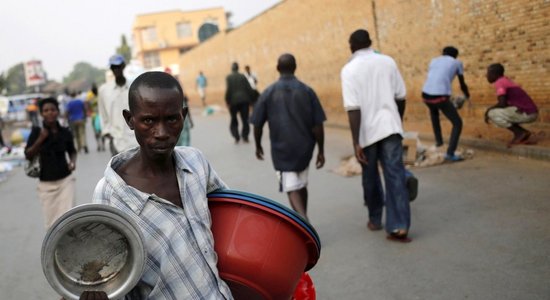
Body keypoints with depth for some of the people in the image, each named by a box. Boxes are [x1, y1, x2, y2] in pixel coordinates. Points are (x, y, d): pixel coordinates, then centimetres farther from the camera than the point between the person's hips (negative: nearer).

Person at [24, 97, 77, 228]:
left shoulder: (65, 132, -3)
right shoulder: (37, 132, -6)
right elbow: (28, 155, -7)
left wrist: (73, 162, -7)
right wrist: (40, 139, -18)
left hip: (66, 179, 0)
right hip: (46, 183, 0)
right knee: (51, 219, 10)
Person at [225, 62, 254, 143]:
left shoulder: (229, 77, -3)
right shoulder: (242, 76, 5)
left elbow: (228, 90, -11)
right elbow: (249, 89, 2)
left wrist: (227, 101, -5)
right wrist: (249, 99, 10)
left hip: (234, 101, -2)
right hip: (244, 100, 2)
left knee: (234, 120, 11)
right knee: (245, 119, 10)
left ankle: (236, 137, 2)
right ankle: (245, 137, 7)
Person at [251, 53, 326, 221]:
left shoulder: (269, 92, -3)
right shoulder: (307, 91, -2)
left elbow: (257, 124, 0)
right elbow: (317, 125, -5)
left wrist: (258, 146, 16)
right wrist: (321, 151, 4)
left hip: (282, 149, -2)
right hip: (304, 148, 2)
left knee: (292, 189, 0)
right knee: (301, 185, 21)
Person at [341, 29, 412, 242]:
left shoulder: (349, 70, -7)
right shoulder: (387, 61, 5)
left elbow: (353, 108, -15)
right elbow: (400, 95, 8)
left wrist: (355, 142, -14)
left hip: (367, 131, -2)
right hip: (390, 126, 2)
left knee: (370, 177, 16)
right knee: (395, 175, -1)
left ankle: (375, 219, 30)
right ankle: (399, 226, -9)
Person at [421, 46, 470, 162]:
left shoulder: (434, 60, 25)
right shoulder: (457, 62, 16)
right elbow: (462, 84, 26)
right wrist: (467, 95, 48)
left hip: (426, 95, 5)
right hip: (440, 97, -5)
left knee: (434, 112, 39)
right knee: (457, 123, 10)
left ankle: (438, 140, 42)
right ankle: (450, 153, -2)